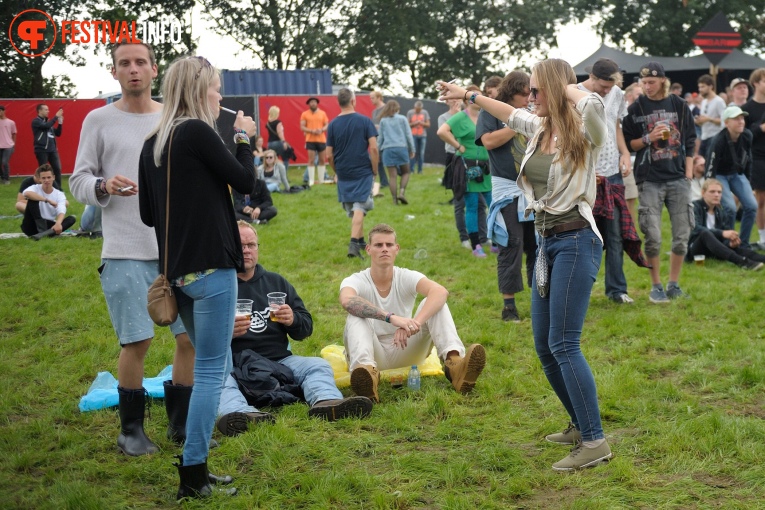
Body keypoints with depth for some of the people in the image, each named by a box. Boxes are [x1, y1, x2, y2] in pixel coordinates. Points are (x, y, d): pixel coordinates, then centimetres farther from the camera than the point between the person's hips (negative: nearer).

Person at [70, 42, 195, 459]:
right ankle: (131, 429, 17)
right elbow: (78, 181, 1)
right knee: (136, 342, -3)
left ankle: (181, 423, 21)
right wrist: (103, 186, -17)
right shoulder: (99, 120, 2)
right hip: (126, 252, -3)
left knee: (193, 336, 3)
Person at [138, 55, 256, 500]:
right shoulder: (198, 132, -11)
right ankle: (192, 477, -1)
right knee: (210, 370, -3)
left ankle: (196, 465, 23)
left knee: (215, 364, 19)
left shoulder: (153, 144, 11)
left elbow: (149, 214, 14)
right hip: (210, 267, -8)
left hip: (177, 269, 8)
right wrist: (245, 138, 9)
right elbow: (245, 181, -4)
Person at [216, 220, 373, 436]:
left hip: (279, 361, 4)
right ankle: (239, 414, -64)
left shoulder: (276, 282, 21)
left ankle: (326, 402, -49)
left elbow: (306, 328, 21)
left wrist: (293, 320, -2)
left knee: (317, 366, -18)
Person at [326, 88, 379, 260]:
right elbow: (374, 148, -12)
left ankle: (360, 241, 28)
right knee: (359, 208, -2)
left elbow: (329, 155, 0)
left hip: (343, 174, 3)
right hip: (363, 172, -3)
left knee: (352, 210, 17)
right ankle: (354, 244, -17)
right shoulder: (364, 121, -7)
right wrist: (375, 171, 0)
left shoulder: (333, 124, -1)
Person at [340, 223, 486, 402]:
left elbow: (440, 292, -25)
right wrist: (391, 318, -47)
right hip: (374, 355, -1)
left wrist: (416, 323, -44)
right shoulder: (355, 281, -8)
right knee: (355, 316, -29)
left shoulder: (407, 277, -4)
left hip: (405, 353, 2)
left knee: (433, 304, -18)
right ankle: (365, 369, -57)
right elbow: (347, 300, -35)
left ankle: (453, 362, -42)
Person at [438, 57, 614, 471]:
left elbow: (594, 104, -36)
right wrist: (468, 95, 39)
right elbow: (510, 114, 31)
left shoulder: (583, 133, -12)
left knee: (563, 344, -13)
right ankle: (581, 425, 24)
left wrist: (568, 88, -16)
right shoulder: (539, 128, 10)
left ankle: (595, 442, -7)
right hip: (547, 242, 9)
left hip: (576, 241, -9)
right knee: (544, 346, 11)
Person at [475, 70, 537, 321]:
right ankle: (508, 303, 0)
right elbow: (489, 141, -16)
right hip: (507, 189, -5)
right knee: (511, 245, -5)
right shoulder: (491, 112, -1)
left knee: (537, 244, 8)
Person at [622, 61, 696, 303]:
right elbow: (628, 143, 5)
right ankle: (656, 286, 9)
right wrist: (648, 138, -13)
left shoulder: (679, 106, 6)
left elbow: (690, 142, 10)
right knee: (652, 237, -5)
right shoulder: (636, 109, 2)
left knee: (682, 235, 2)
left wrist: (689, 174, 3)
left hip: (678, 179, 2)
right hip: (650, 181, -2)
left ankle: (674, 284, 15)